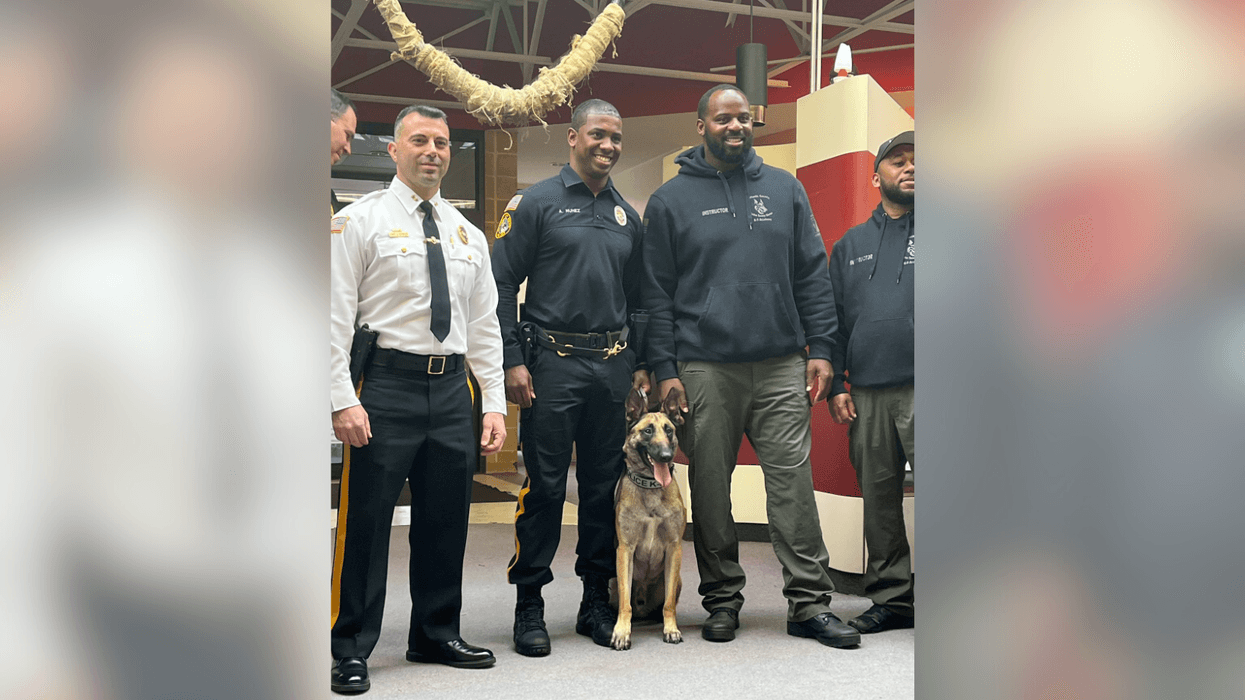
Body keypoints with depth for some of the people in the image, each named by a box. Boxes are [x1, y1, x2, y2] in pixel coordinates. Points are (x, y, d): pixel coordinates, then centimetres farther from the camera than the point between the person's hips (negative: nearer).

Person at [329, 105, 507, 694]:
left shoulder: (468, 235, 15)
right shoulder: (360, 220, -1)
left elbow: (484, 326, 15)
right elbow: (336, 316, -7)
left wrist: (495, 403, 8)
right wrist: (343, 399, -15)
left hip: (452, 387, 5)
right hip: (387, 384, -5)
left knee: (447, 520, 12)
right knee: (366, 519, -2)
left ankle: (436, 635, 28)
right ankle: (351, 650, 11)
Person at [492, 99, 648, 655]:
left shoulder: (626, 216, 16)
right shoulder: (536, 203, 1)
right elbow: (502, 285, -4)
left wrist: (642, 365, 12)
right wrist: (513, 361, -11)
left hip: (613, 365, 5)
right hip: (552, 363, -5)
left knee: (606, 484, 8)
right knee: (545, 486, -3)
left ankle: (597, 600, 19)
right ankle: (529, 605, 8)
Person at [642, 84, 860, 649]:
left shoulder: (784, 189, 13)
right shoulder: (670, 200, 6)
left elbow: (812, 274, 12)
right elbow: (657, 294, 4)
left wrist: (819, 348, 3)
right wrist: (664, 371, -3)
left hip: (782, 366, 1)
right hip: (704, 369, -1)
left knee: (794, 484, -1)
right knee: (710, 490, 5)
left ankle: (810, 604, 6)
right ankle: (722, 600, 18)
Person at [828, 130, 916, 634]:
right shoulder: (851, 245, 18)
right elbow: (833, 318, 17)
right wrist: (836, 385, 7)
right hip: (866, 394, 4)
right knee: (879, 498, 8)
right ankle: (891, 598, 18)